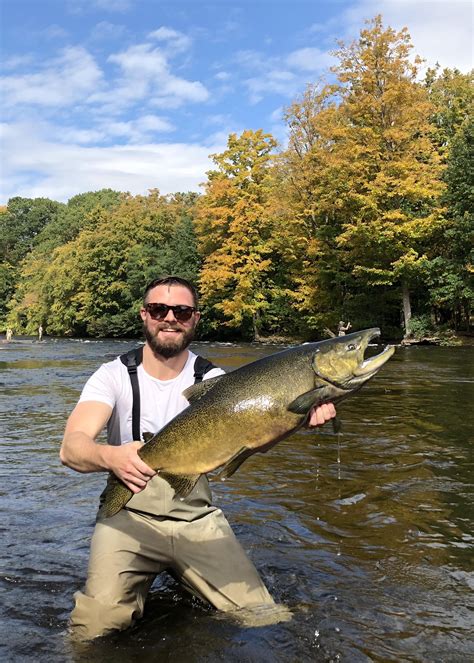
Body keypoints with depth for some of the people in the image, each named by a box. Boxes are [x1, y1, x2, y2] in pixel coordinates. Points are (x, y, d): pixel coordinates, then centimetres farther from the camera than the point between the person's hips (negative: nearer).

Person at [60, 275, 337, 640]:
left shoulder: (212, 378, -3)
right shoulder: (114, 375, -8)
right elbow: (71, 447, -22)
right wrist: (110, 457, -46)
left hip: (197, 517, 3)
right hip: (129, 515, -2)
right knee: (98, 626, -24)